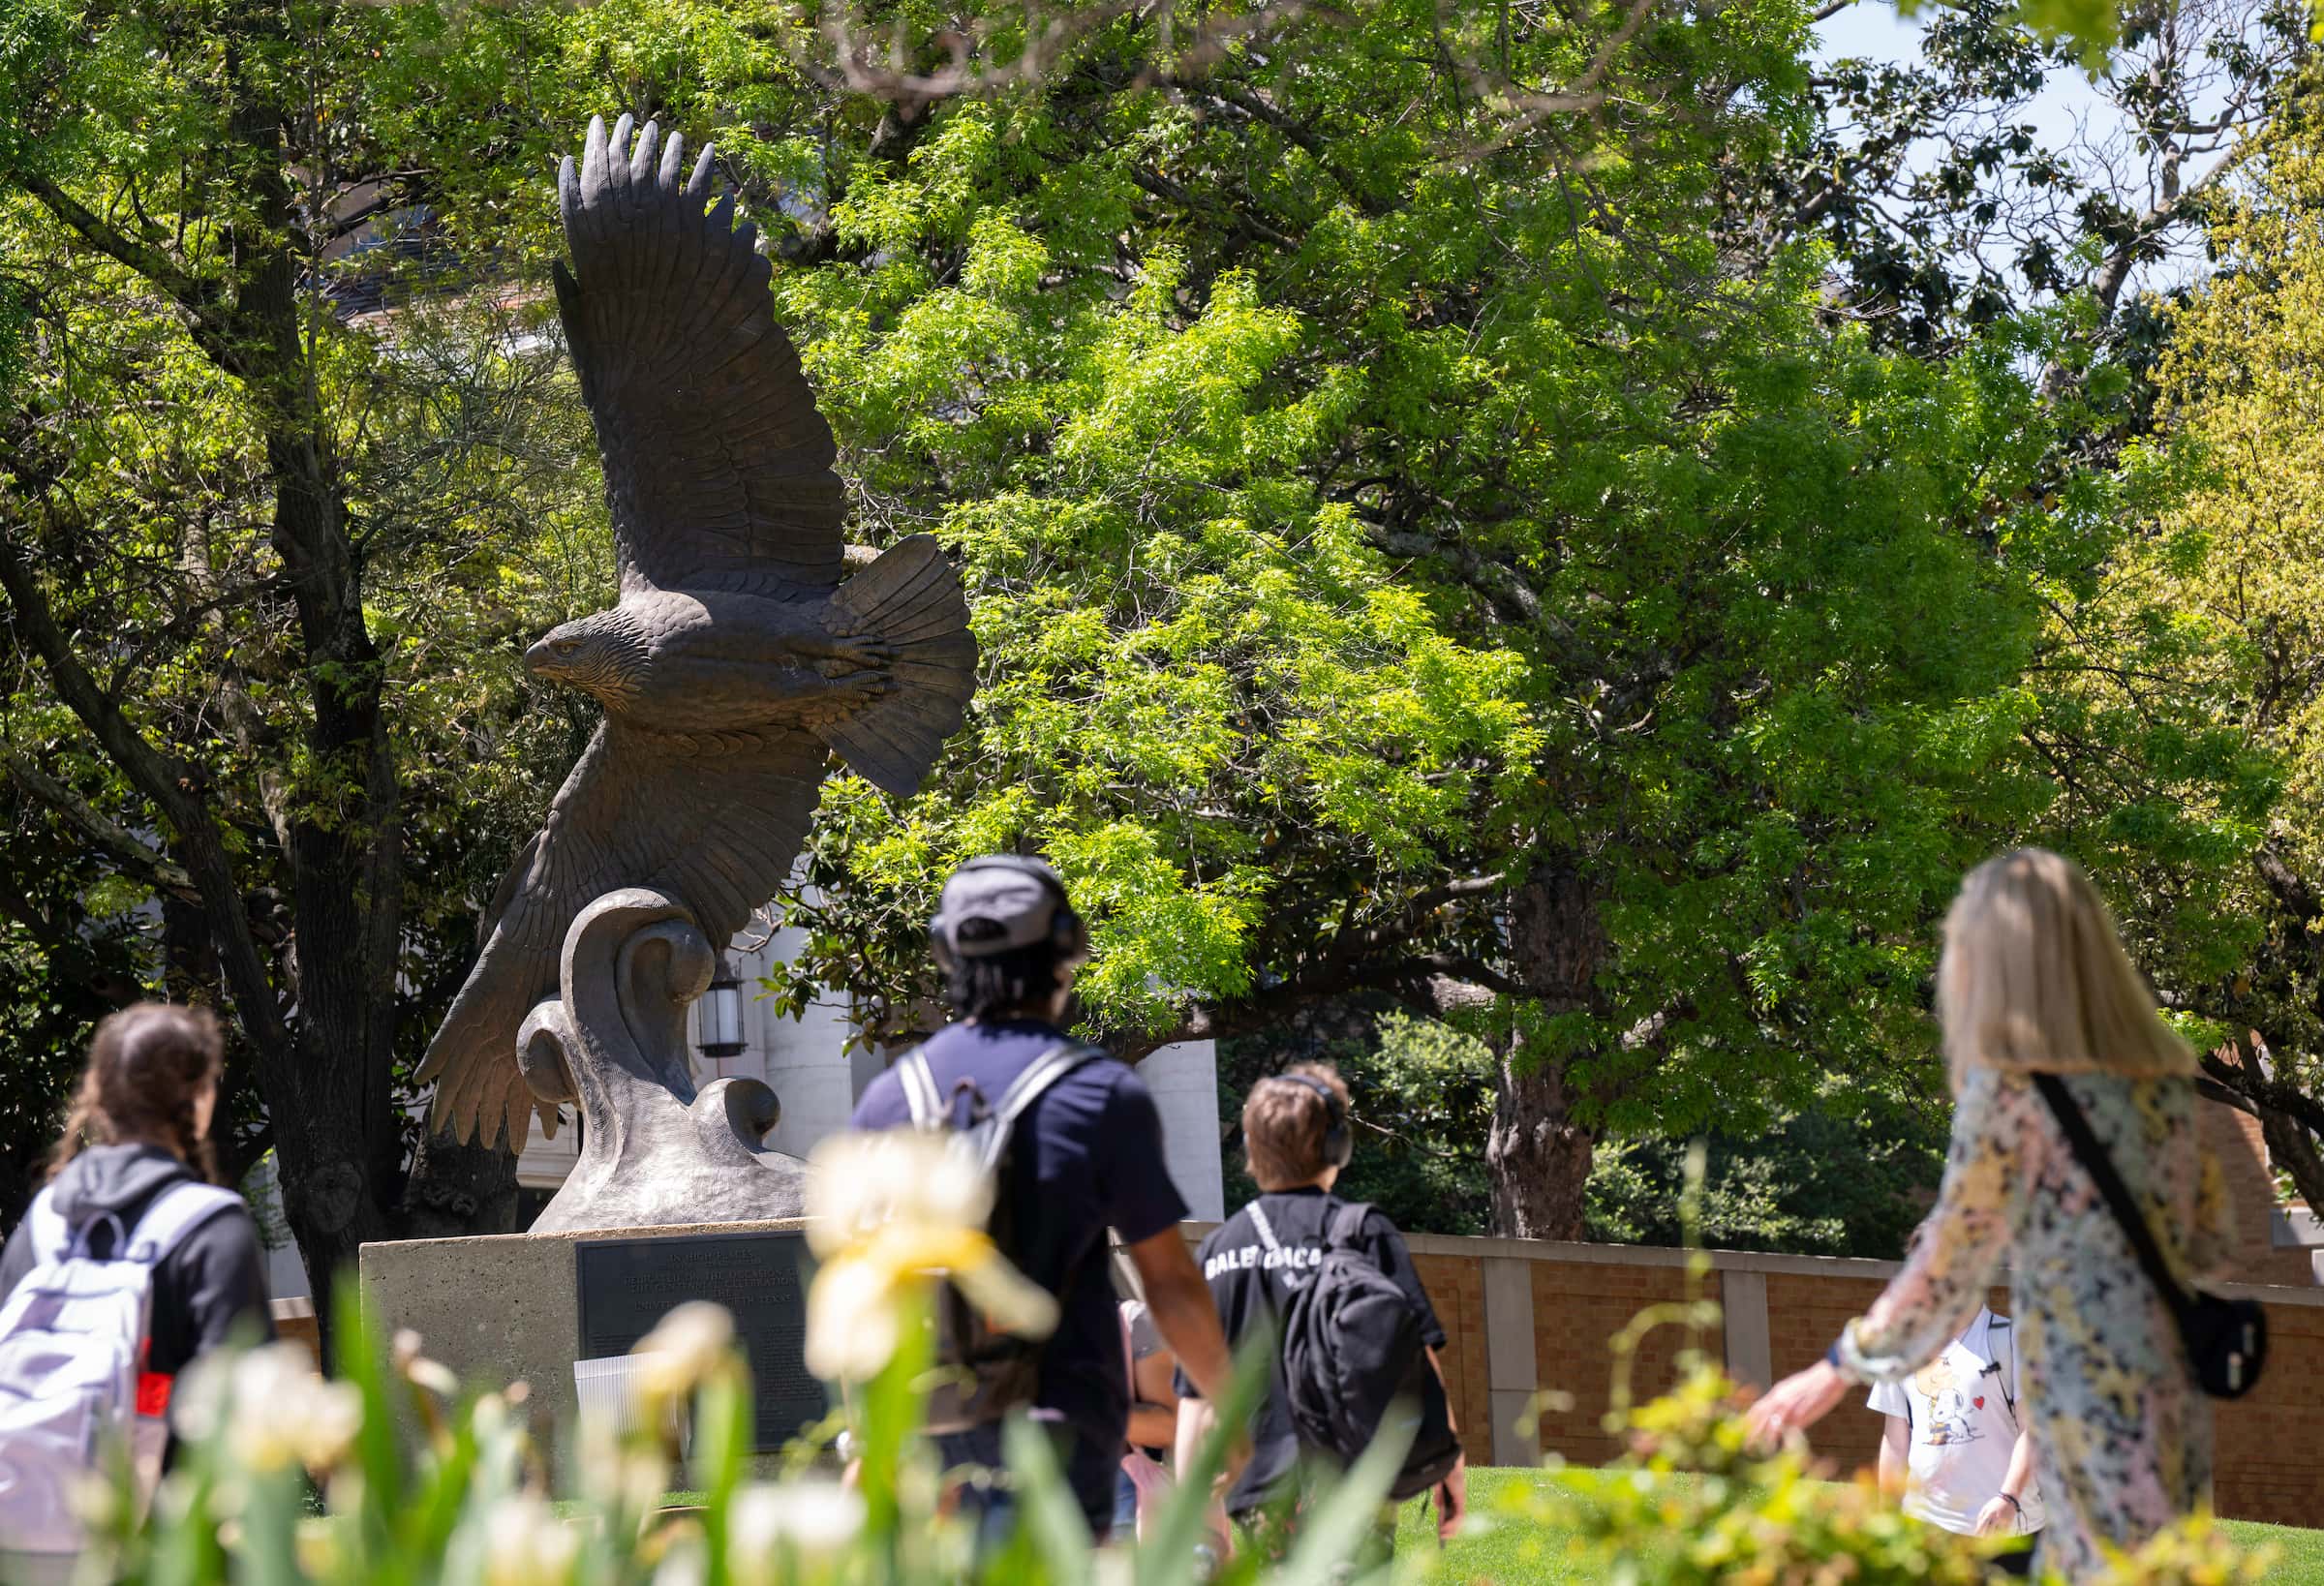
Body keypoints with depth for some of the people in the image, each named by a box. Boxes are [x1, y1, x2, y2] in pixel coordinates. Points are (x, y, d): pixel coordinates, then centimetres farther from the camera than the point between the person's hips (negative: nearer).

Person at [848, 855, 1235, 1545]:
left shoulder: (887, 1098, 5)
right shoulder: (1104, 1094, -7)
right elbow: (1170, 1285, -5)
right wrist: (1228, 1403, 9)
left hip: (934, 1424, 5)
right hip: (1057, 1416, -5)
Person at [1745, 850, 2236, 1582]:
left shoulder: (2010, 1088, -11)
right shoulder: (2162, 1075, 8)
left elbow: (1951, 1262, -9)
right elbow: (2208, 1241, 15)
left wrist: (1837, 1371, 0)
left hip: (2090, 1402, -6)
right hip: (2177, 1402, 6)